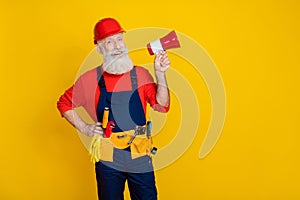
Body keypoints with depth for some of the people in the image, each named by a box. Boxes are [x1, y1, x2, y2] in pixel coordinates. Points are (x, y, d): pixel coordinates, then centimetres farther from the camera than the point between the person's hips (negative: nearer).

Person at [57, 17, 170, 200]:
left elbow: (162, 105, -9)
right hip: (108, 160, 0)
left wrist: (160, 74, -19)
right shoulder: (90, 79, 0)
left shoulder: (140, 75, 0)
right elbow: (64, 103, 12)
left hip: (140, 158, 0)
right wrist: (84, 128, 2)